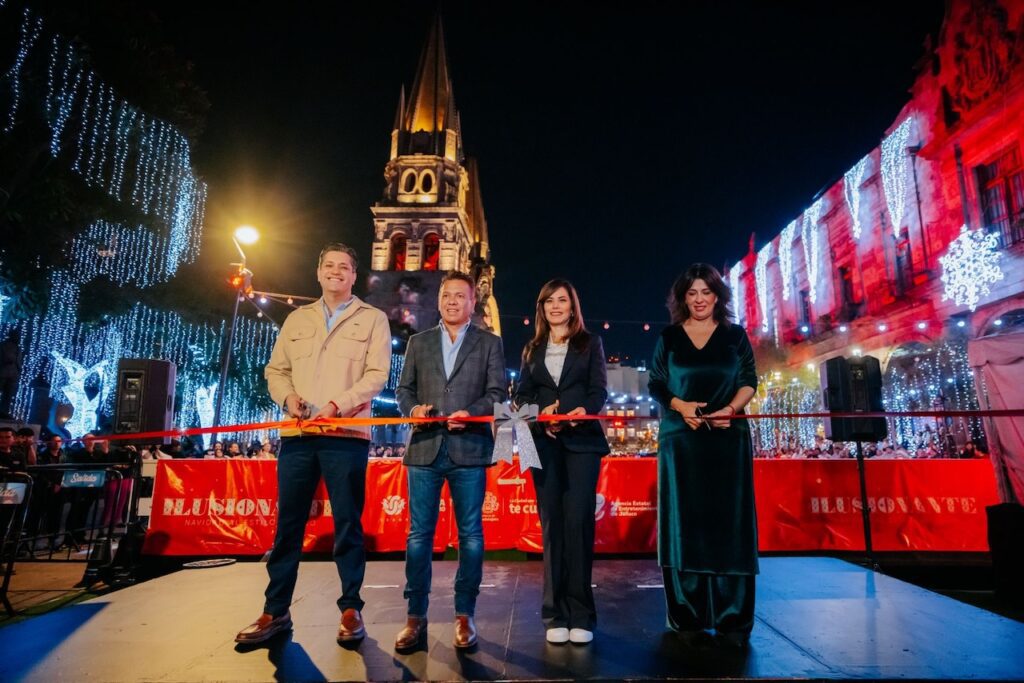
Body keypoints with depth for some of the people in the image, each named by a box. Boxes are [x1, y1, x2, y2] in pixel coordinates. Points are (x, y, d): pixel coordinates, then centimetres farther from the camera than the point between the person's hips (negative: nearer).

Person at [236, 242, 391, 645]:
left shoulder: (372, 319, 6)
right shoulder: (297, 319, 19)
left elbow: (376, 375, -4)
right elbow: (275, 369, 17)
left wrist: (336, 405, -16)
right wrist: (287, 396, -5)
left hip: (346, 435, -3)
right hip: (297, 434, 4)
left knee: (348, 525, 2)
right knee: (287, 525, 8)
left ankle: (350, 610, 14)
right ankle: (276, 612, 20)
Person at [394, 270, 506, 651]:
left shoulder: (489, 343, 9)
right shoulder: (418, 342, 16)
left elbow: (497, 392, 1)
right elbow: (403, 389, 14)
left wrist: (470, 413, -16)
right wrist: (412, 408, -8)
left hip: (469, 448, -1)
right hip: (425, 447, 2)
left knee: (470, 534, 3)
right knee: (419, 533, 4)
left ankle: (465, 615, 16)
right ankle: (416, 616, 16)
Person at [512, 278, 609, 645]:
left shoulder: (590, 343, 11)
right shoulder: (531, 349, 17)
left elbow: (599, 389, 1)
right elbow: (520, 395, 9)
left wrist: (585, 410, -19)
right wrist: (541, 411, -12)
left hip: (582, 440, -2)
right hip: (544, 442, 2)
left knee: (577, 521, -7)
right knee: (552, 523, 2)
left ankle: (580, 614, 2)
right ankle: (557, 614, 9)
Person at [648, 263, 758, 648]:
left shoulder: (735, 336, 10)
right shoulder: (669, 338, 9)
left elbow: (749, 381, 6)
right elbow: (654, 384, 6)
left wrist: (732, 408, -13)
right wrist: (680, 405, -12)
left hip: (728, 439, 0)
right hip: (680, 439, 0)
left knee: (728, 523, 0)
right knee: (685, 522, 1)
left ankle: (732, 620, 7)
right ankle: (688, 617, 9)